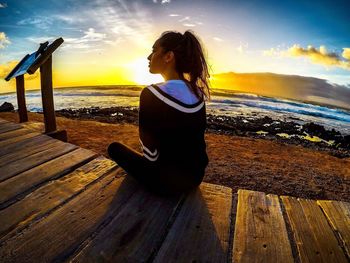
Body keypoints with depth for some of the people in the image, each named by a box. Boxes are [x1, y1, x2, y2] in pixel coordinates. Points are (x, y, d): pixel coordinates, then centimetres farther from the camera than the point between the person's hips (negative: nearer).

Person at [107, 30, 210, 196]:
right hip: (196, 176, 7)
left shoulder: (151, 94, -23)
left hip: (167, 181, -6)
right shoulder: (197, 93, -3)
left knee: (114, 147, 15)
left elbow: (151, 156, -18)